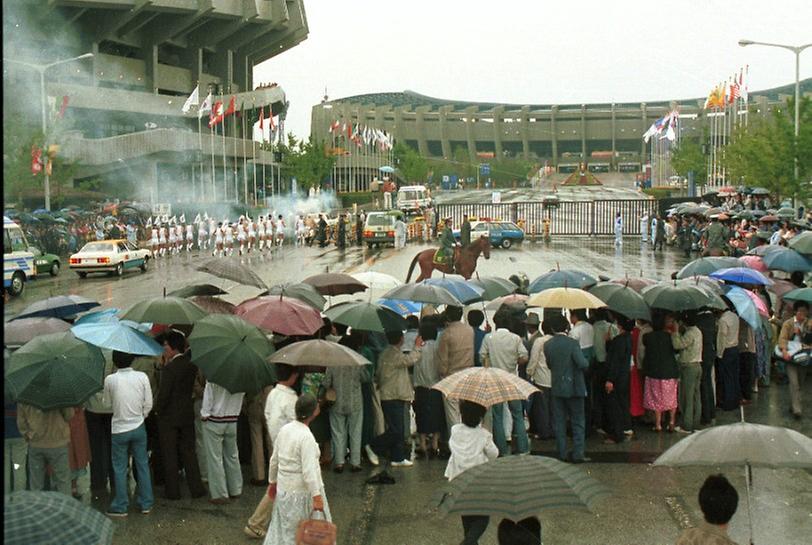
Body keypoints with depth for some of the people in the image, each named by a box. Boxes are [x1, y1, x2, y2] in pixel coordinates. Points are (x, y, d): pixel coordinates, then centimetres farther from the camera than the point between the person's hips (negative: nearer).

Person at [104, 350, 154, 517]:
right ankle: (146, 504, 19)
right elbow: (148, 404, -4)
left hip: (119, 429, -2)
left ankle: (120, 506, 14)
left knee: (120, 469, 8)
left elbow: (106, 403, 1)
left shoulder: (110, 380, -12)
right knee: (142, 465, 12)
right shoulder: (142, 377, -9)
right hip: (138, 427, 2)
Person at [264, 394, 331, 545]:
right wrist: (317, 496, -21)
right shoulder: (307, 437, -22)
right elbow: (309, 471, -24)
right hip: (302, 492, -7)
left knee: (284, 530, 18)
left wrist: (272, 482, 21)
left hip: (284, 488, 7)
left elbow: (274, 460, 9)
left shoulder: (285, 429, 0)